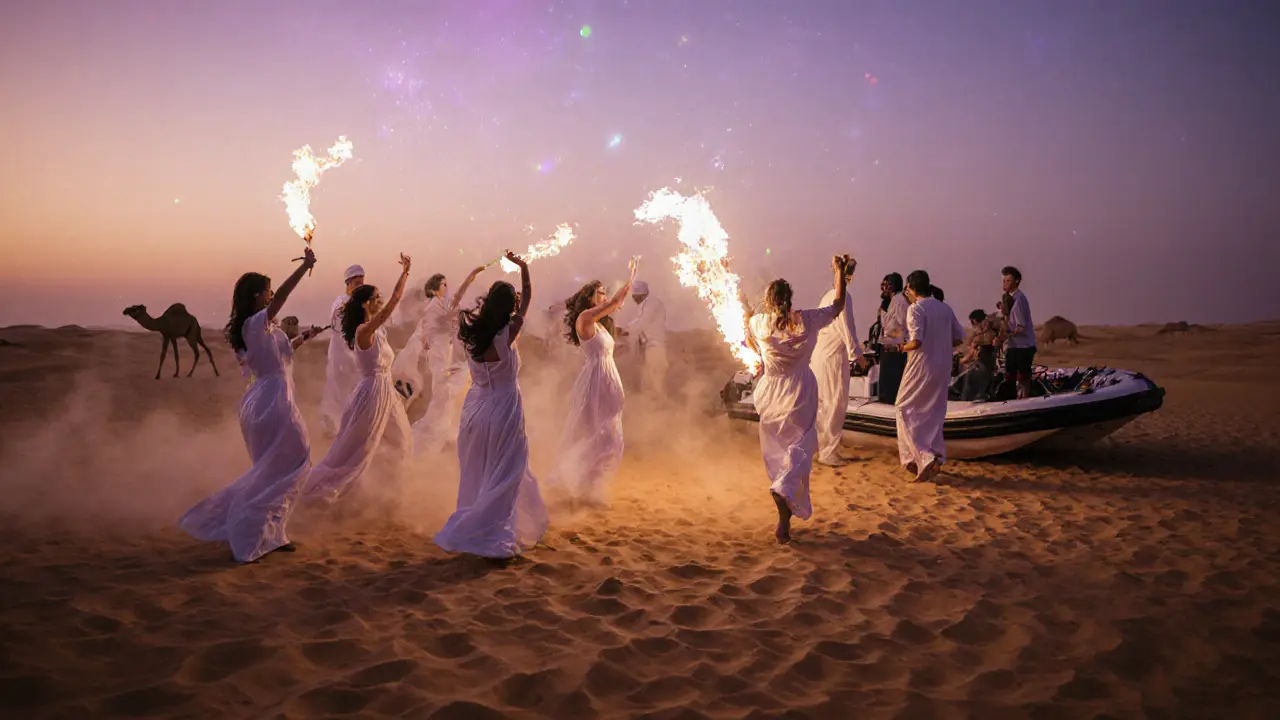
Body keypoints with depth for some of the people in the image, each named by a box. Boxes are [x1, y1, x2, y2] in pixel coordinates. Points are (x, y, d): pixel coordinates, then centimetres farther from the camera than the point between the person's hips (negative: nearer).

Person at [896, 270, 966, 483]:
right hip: (943, 367, 7)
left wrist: (904, 347, -3)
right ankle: (936, 455, 13)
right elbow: (958, 338, 12)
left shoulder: (916, 309, -13)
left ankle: (923, 457, -9)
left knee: (905, 409, 4)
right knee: (933, 413, 16)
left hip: (922, 367, -6)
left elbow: (916, 341, -22)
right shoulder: (945, 308, 8)